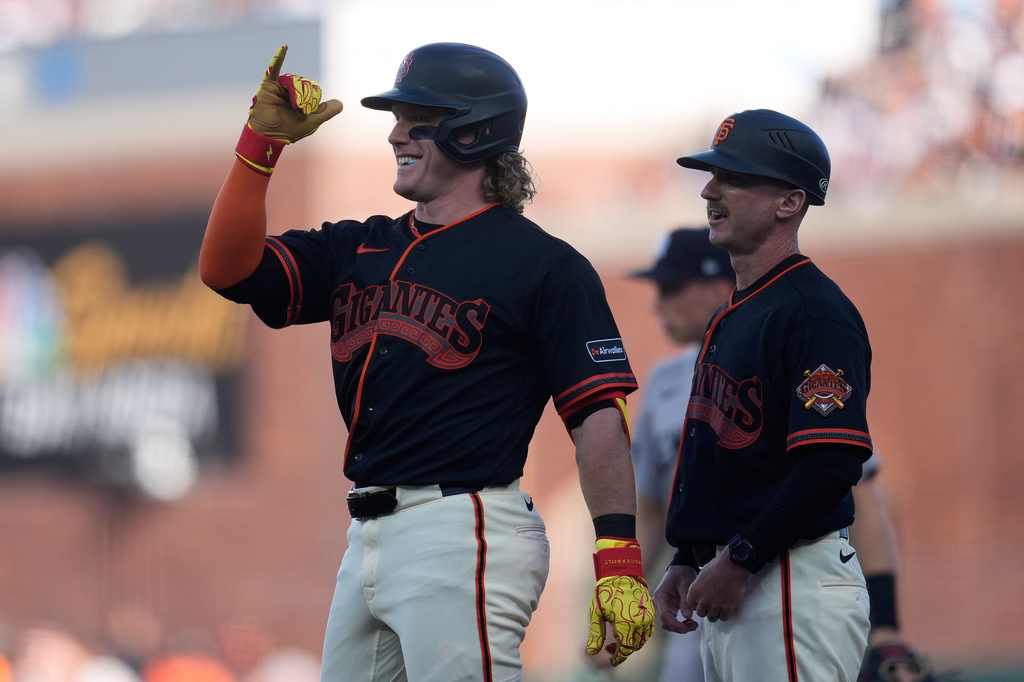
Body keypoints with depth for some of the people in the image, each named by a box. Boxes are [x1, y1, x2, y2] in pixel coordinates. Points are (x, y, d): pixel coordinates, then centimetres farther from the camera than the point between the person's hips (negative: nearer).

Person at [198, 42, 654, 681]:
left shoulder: (542, 264, -3)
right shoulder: (362, 249, 18)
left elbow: (599, 412, -9)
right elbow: (229, 268, 10)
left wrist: (619, 558, -18)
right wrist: (263, 141, 2)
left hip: (465, 537, -8)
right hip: (368, 542, 8)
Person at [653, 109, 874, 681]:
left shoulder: (817, 312, -13)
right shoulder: (731, 317, 18)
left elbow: (834, 464, -22)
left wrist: (739, 559, -19)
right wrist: (686, 563, 13)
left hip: (795, 585, -10)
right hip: (729, 590, 10)